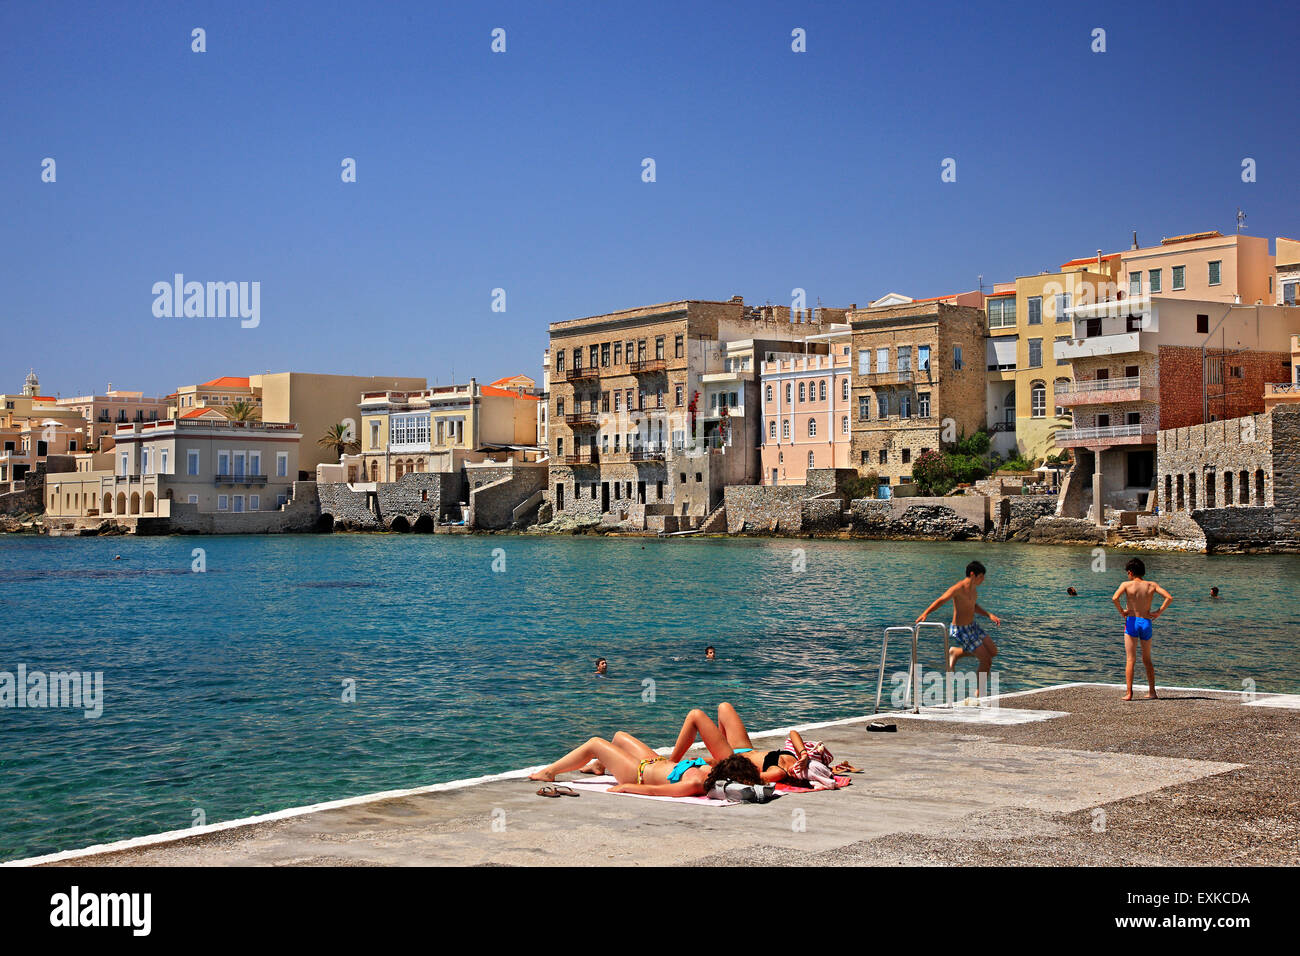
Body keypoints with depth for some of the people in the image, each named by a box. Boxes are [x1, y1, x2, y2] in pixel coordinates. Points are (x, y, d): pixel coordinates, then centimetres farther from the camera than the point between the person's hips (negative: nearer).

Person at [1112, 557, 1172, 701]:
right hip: (1146, 622, 3)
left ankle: (1129, 693, -9)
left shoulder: (1126, 585, -5)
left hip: (1131, 622, -3)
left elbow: (1114, 598, -22)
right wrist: (1158, 612, 1)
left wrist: (1121, 612, -7)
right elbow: (1169, 597, -5)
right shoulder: (1151, 585, 4)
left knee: (1130, 659, -2)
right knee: (1147, 660, 17)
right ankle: (1152, 692, 19)